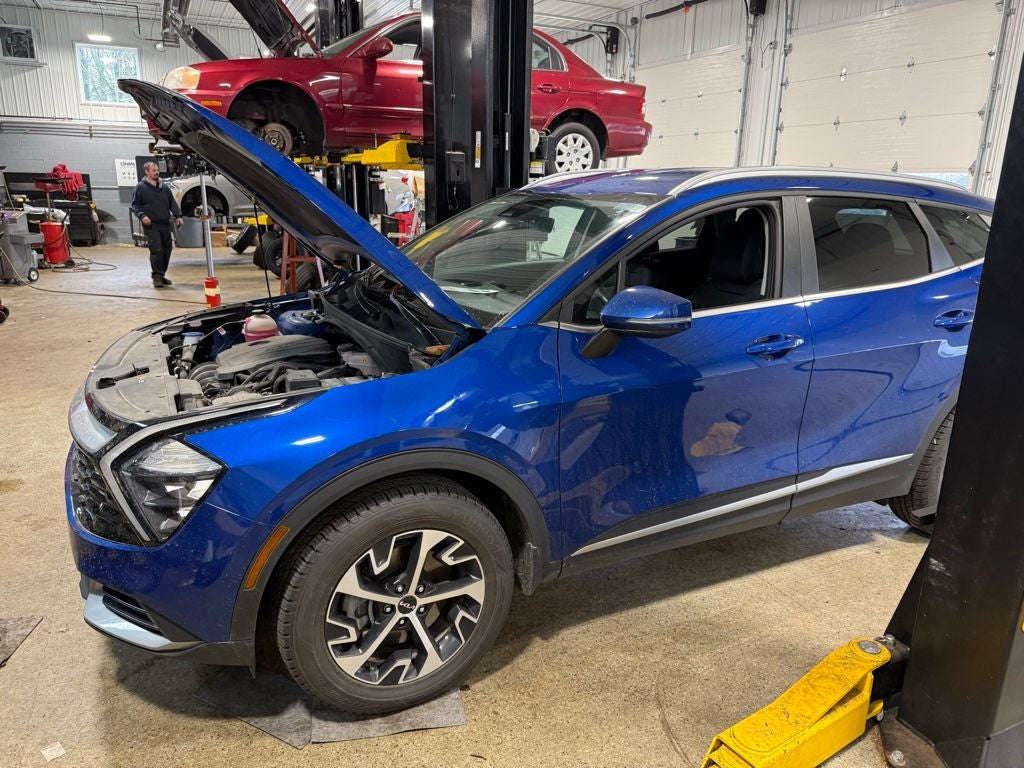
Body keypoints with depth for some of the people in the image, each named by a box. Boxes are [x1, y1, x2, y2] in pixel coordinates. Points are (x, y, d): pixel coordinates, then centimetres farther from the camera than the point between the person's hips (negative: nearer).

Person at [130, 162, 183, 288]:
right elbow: (135, 204, 0)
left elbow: (172, 203, 16)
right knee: (156, 250, -15)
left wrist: (177, 215, 1)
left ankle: (162, 274, 21)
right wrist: (142, 215, -17)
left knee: (167, 250, 8)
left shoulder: (164, 187, 15)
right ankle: (156, 276, -8)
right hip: (151, 225, -5)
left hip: (165, 224, 5)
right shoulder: (140, 187, 1)